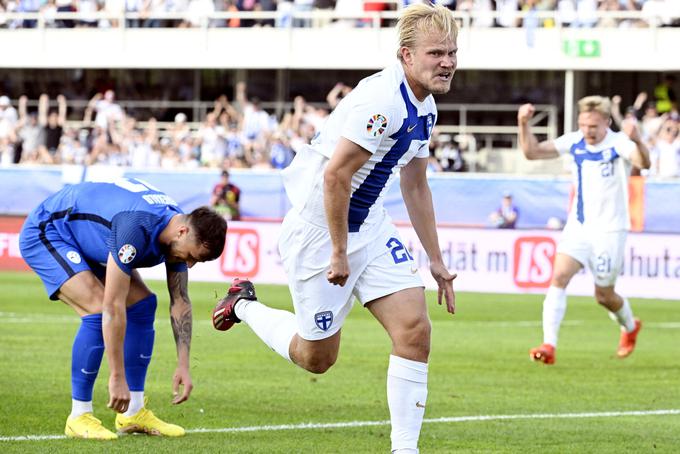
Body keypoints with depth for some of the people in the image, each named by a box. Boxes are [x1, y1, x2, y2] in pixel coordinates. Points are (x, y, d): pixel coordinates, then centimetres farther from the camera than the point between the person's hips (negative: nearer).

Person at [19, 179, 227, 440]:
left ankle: (133, 413, 5)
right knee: (98, 310, -25)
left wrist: (183, 366, -6)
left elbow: (180, 301, 0)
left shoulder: (180, 233, -12)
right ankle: (79, 417, -14)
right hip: (44, 234, -9)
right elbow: (113, 307, -37)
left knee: (142, 303, 1)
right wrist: (117, 377, -33)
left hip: (86, 239, 9)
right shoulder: (136, 228, -39)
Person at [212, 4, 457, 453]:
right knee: (316, 357, 5)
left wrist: (436, 261, 19)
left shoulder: (424, 108, 6)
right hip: (319, 229, -8)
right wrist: (339, 252, -21)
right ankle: (245, 305, 33)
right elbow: (335, 175, -27)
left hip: (368, 226, 8)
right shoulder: (382, 99, -25)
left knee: (415, 330, -8)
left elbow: (416, 186, 18)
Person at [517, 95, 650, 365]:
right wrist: (524, 125, -13)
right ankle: (549, 346, -22)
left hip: (610, 229, -4)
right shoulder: (574, 142, 1)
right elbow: (532, 152, 4)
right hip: (577, 226, 4)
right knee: (559, 277, -17)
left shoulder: (618, 143, -16)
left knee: (604, 296, 7)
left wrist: (637, 141, -57)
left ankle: (630, 327, 40)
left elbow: (643, 163, -36)